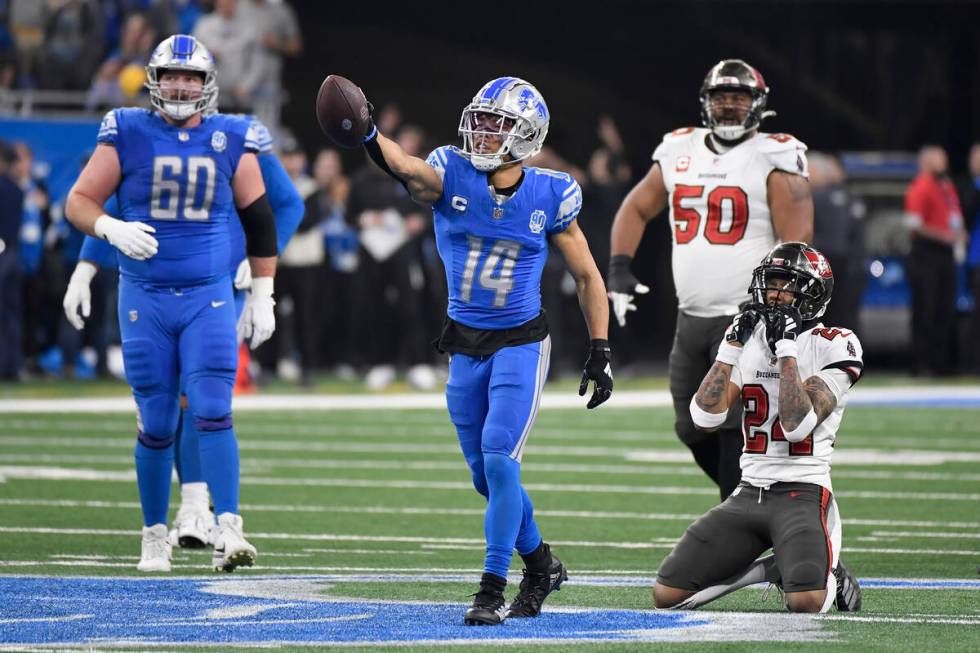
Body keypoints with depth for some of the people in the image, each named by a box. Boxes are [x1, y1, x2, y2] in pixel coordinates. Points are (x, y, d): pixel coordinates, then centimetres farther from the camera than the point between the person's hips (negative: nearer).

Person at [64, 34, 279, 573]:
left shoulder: (231, 140, 2)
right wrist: (112, 229, -21)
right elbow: (79, 201, 0)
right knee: (156, 423, 4)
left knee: (213, 412, -13)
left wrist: (263, 295, 9)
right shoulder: (128, 135, -2)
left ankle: (228, 530, -18)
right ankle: (155, 536, 18)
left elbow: (258, 220, 11)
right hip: (144, 298, 0)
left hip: (210, 297, 0)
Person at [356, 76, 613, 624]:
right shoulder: (452, 176, -8)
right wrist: (368, 137, -55)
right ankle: (541, 565, 32)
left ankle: (493, 588, -10)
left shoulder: (549, 196, -8)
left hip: (521, 344, -3)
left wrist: (601, 352, -2)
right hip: (466, 347, 3)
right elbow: (407, 168, -32)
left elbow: (588, 277, 3)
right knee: (487, 475, 12)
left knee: (499, 461, -17)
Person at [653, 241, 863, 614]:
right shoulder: (749, 338, 10)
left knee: (805, 603, -31)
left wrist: (787, 349, -18)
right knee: (667, 596, -5)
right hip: (748, 494, 5)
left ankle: (827, 573, 6)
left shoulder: (832, 346, -6)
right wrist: (732, 346, -6)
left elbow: (797, 425, -18)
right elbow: (706, 417, -2)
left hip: (802, 494, -5)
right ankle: (770, 568, 15)